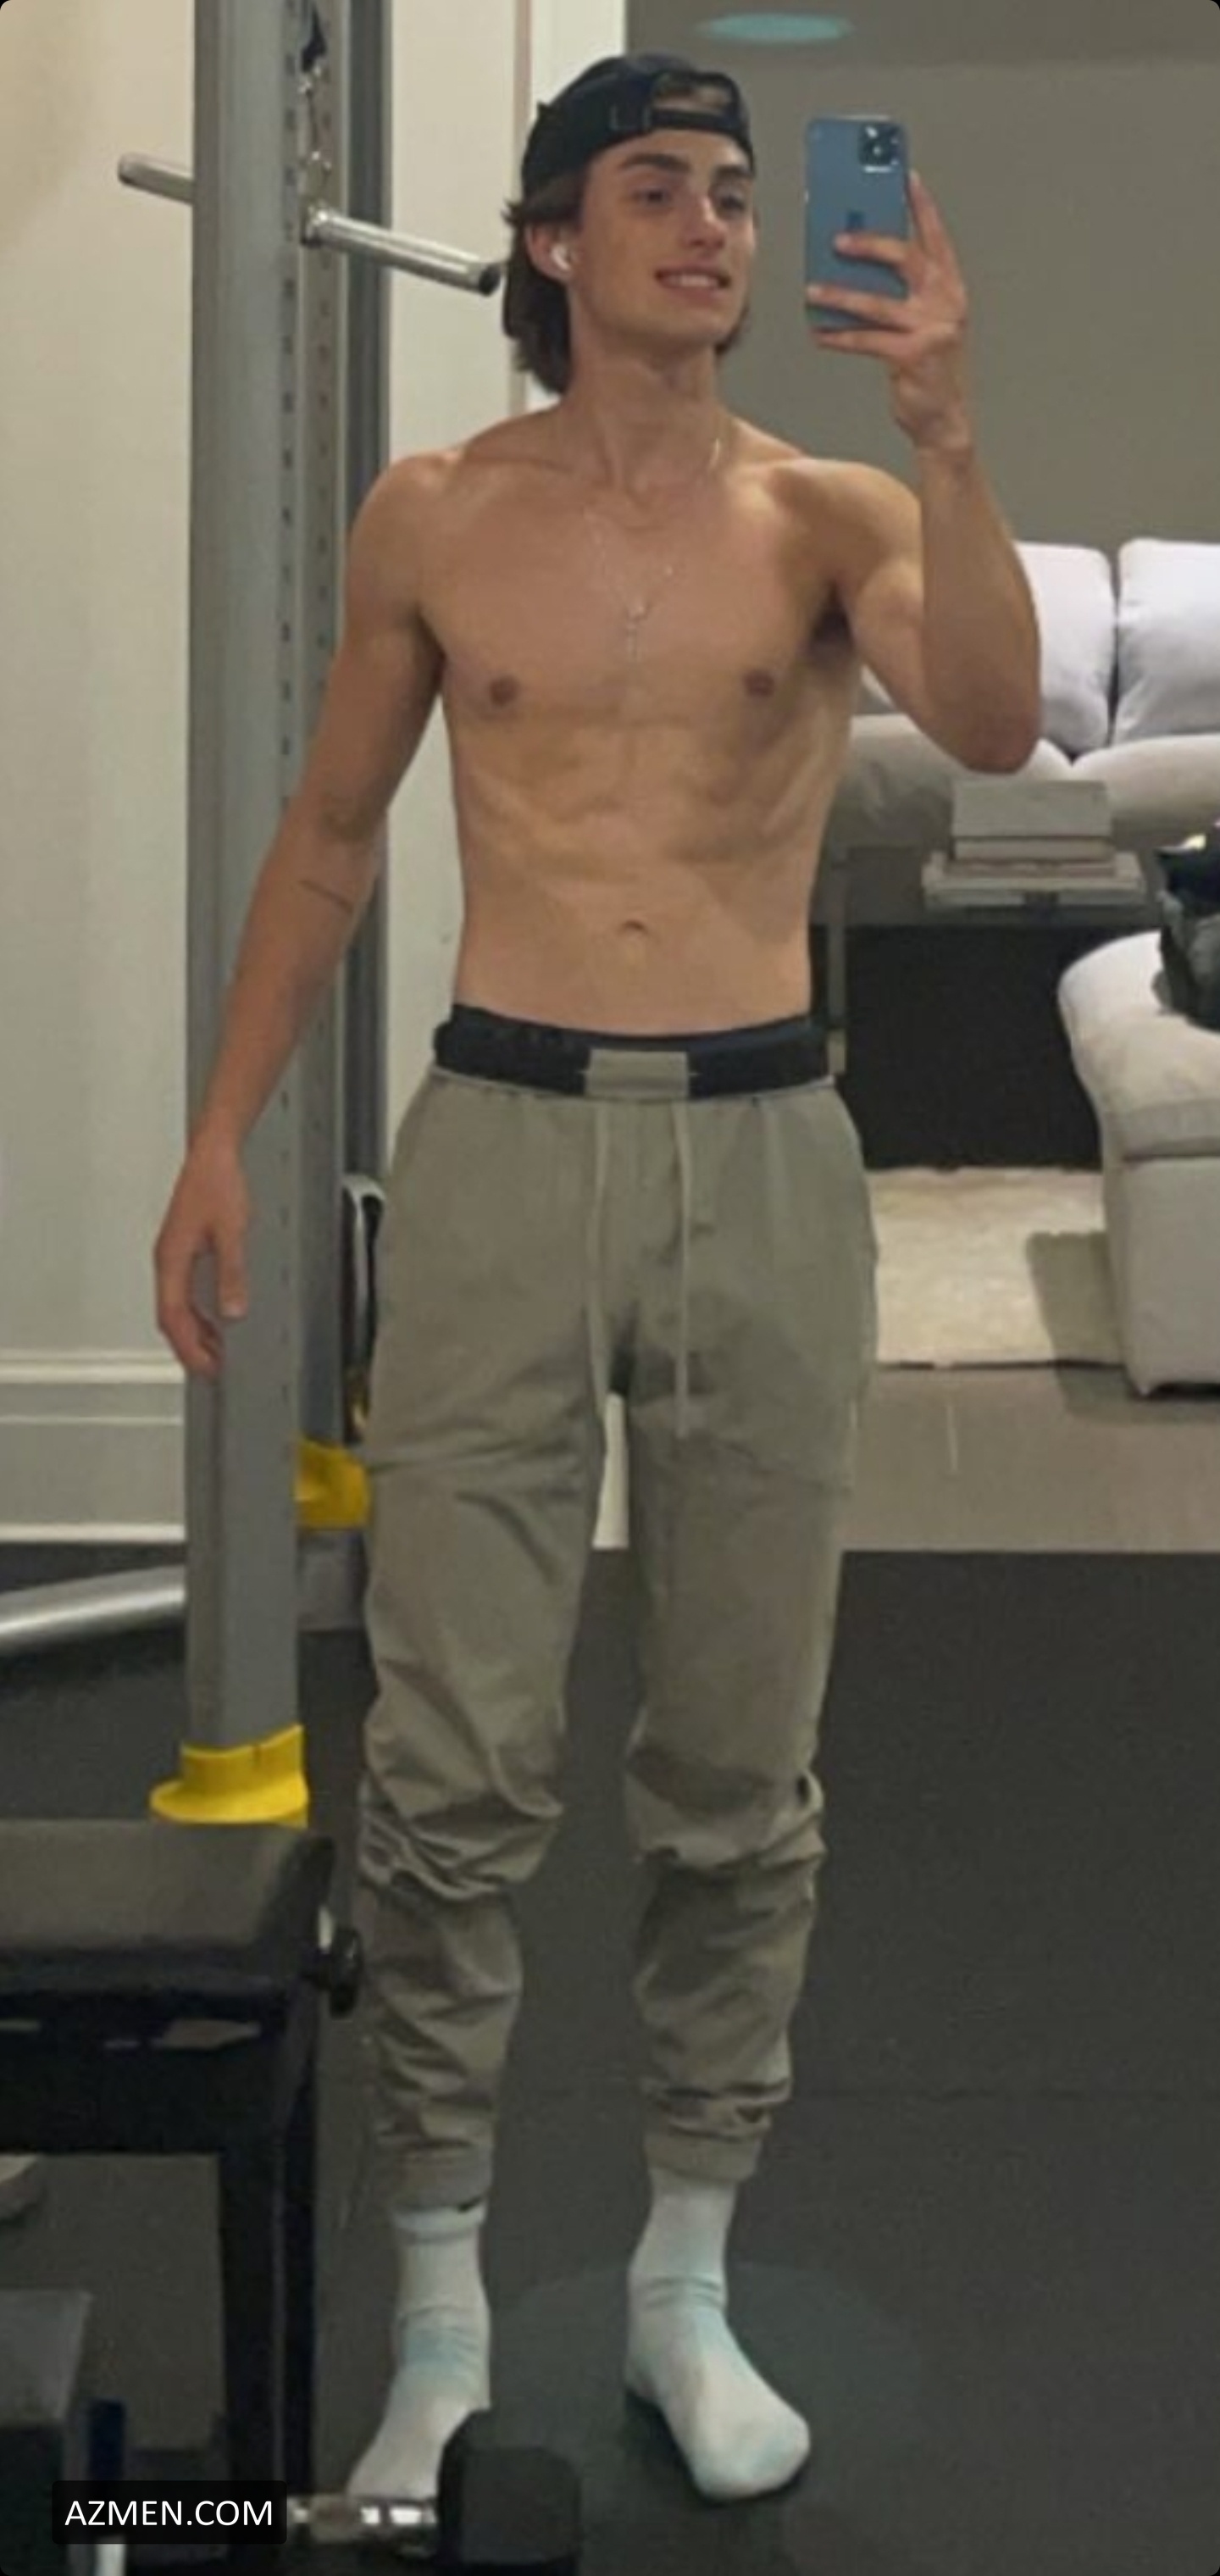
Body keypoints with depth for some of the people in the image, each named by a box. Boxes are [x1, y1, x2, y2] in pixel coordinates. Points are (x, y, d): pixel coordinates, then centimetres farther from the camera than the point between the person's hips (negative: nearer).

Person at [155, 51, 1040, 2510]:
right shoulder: (436, 519, 5)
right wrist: (222, 1135, 9)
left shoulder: (831, 513, 4)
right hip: (505, 1137, 0)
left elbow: (991, 723, -15)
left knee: (740, 1770, 8)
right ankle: (440, 2320, 12)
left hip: (766, 1155, 1)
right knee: (454, 1769, -2)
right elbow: (330, 835, 14)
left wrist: (942, 427, -25)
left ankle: (687, 2284, 23)